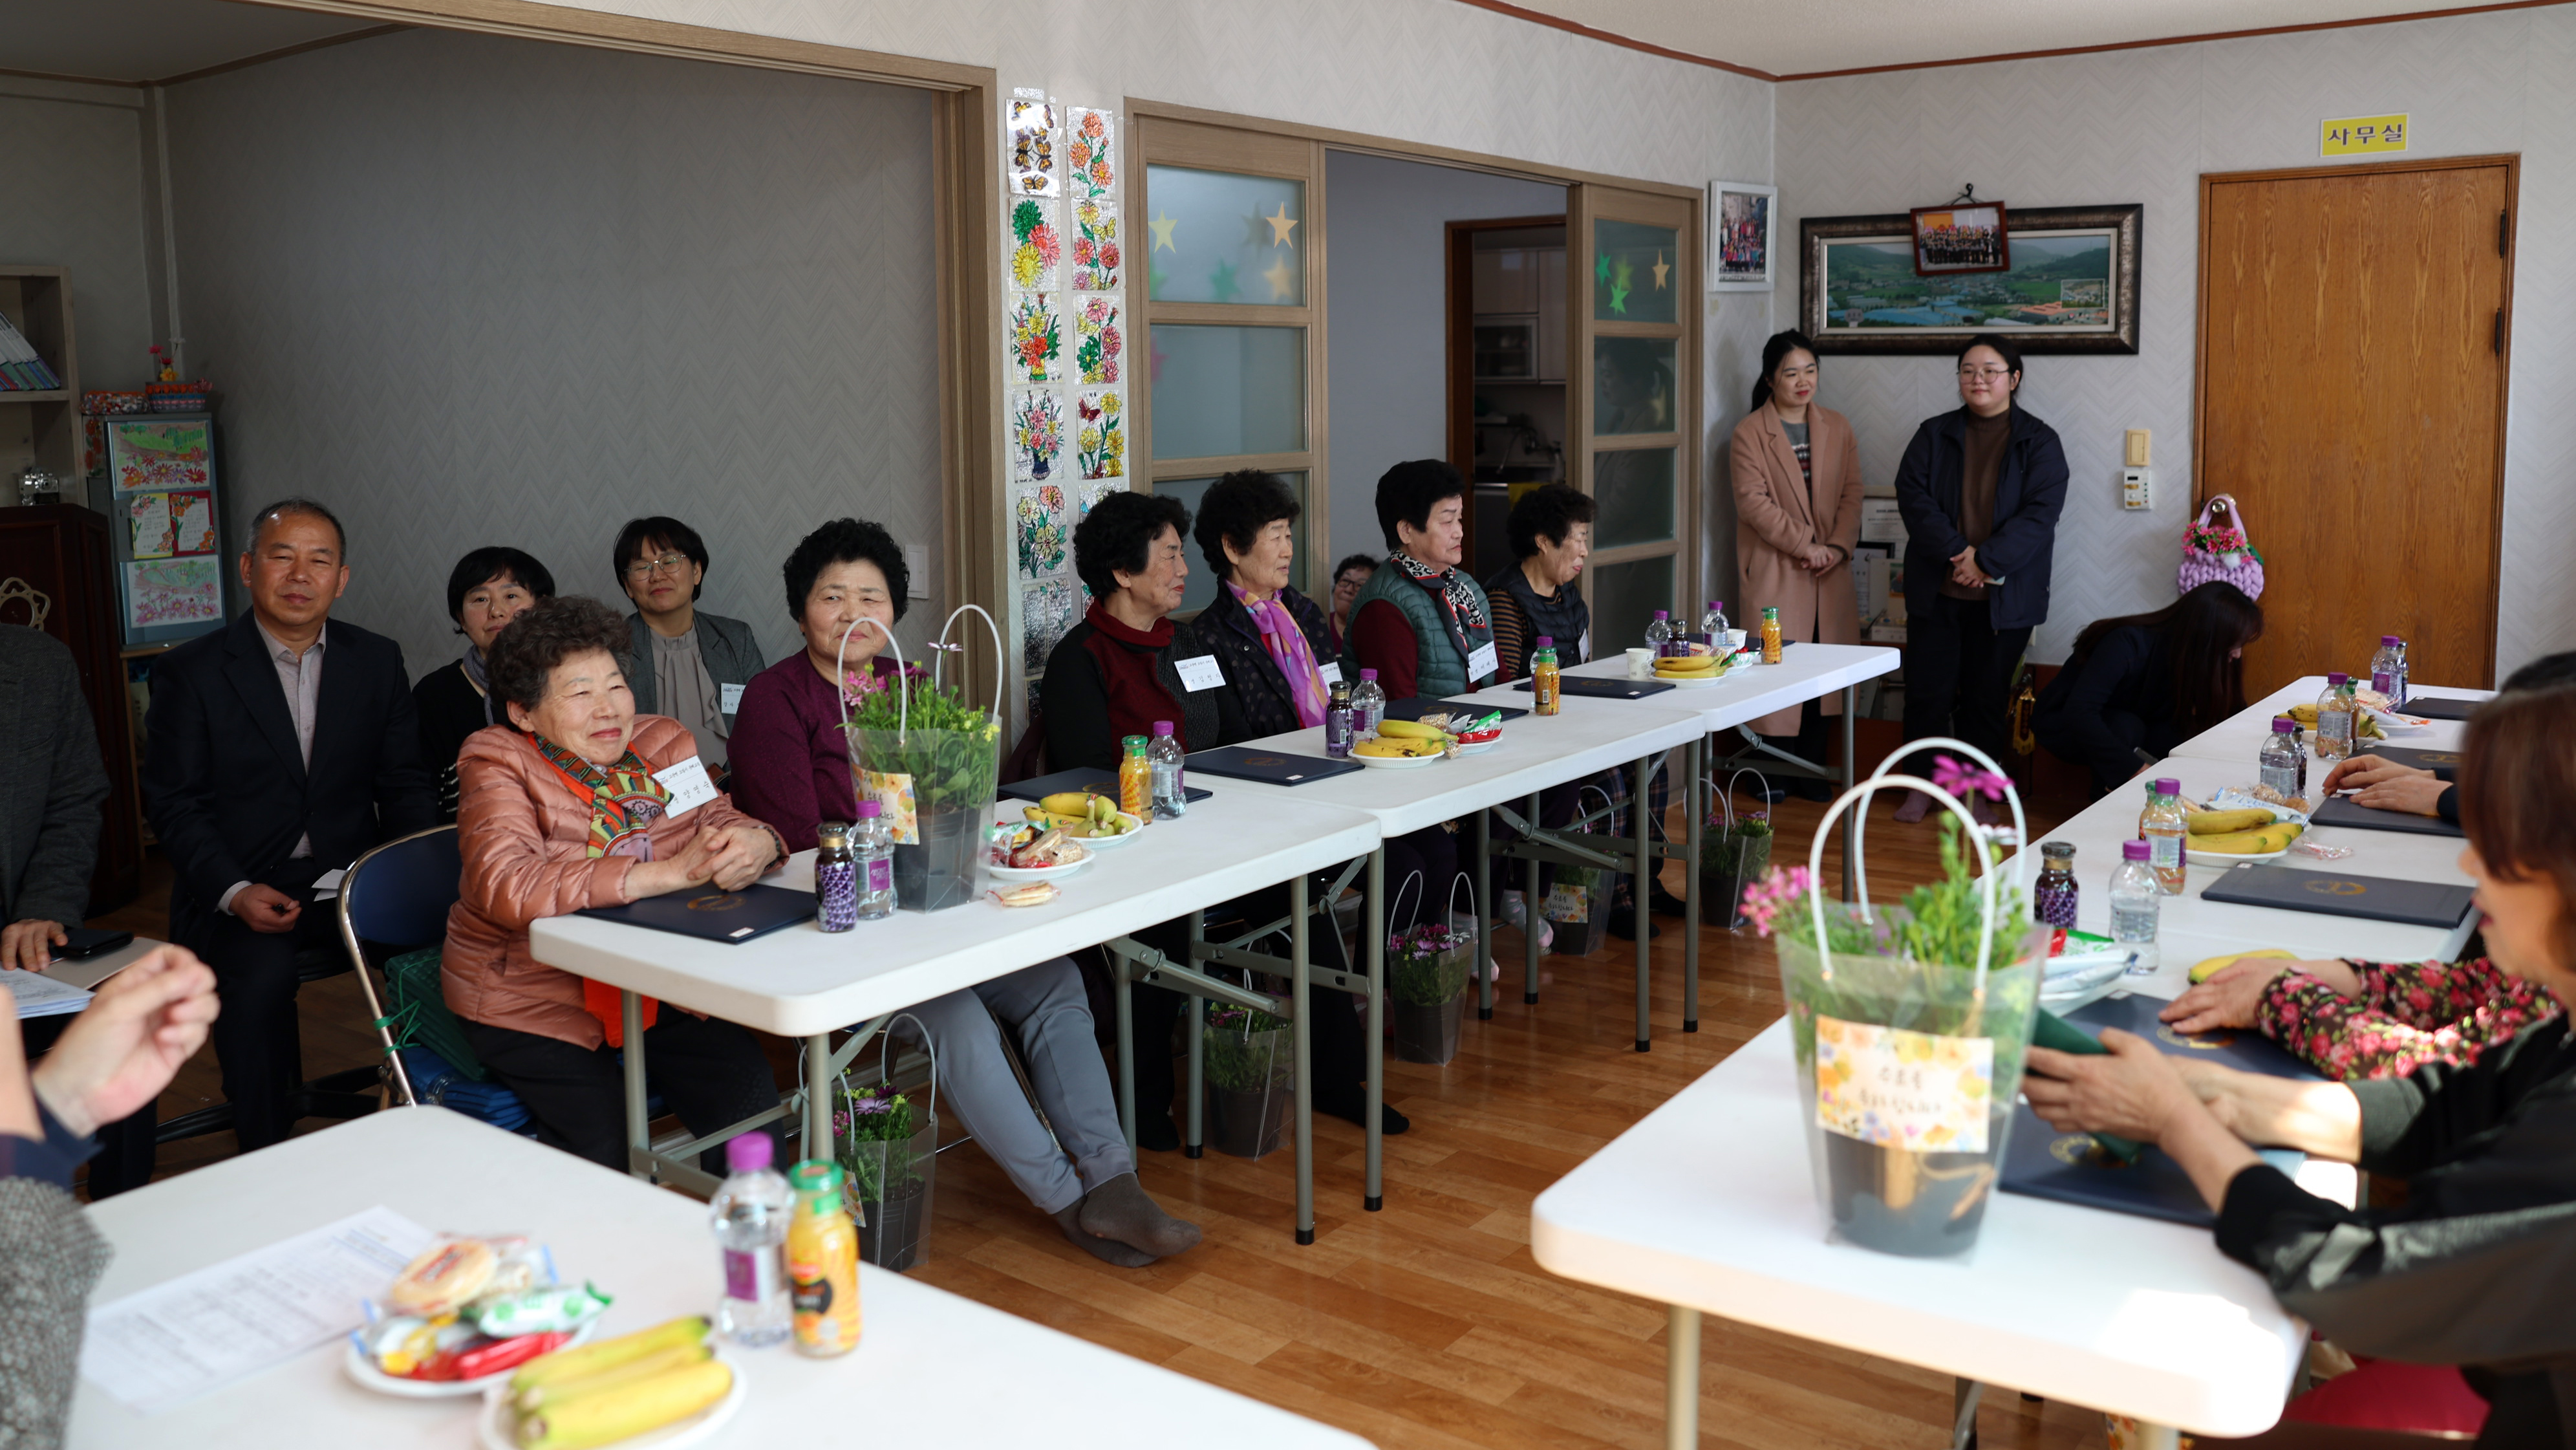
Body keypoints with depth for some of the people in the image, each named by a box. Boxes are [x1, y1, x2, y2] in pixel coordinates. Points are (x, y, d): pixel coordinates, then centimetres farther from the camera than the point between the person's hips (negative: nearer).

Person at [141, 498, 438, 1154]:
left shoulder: (378, 661, 11)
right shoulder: (190, 671, 2)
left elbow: (405, 785, 10)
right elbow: (172, 803, -1)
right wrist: (235, 892, -18)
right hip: (237, 886, -2)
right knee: (261, 975, -33)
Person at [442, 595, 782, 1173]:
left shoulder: (663, 743, 5)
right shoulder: (499, 764, -10)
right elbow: (507, 887, -26)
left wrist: (755, 843, -25)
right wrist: (669, 872, -32)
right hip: (533, 996, -4)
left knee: (752, 1106, -12)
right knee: (606, 1142, -21)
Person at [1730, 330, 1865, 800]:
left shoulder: (1837, 428, 13)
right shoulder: (1750, 433, -1)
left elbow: (1852, 493, 9)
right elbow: (1753, 501, -9)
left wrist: (1839, 546, -6)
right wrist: (1805, 545, -14)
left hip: (1829, 571, 4)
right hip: (1774, 571, -4)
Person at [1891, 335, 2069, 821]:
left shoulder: (2039, 442, 2)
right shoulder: (1934, 435, 7)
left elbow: (2040, 513, -8)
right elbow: (1912, 495, -4)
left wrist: (1987, 561, -19)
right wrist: (1957, 552, -17)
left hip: (2004, 595, -1)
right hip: (1936, 590, 1)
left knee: (1986, 698, 7)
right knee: (1927, 690, 2)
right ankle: (1923, 784, 17)